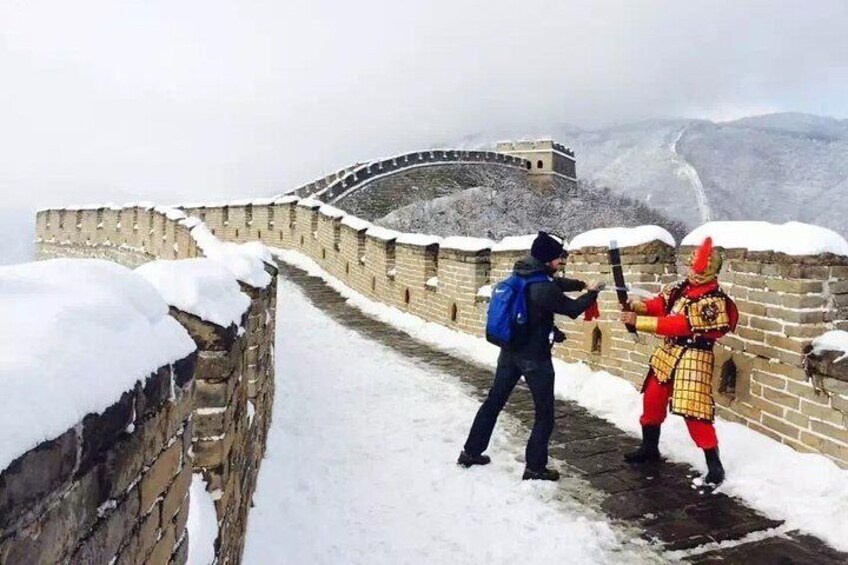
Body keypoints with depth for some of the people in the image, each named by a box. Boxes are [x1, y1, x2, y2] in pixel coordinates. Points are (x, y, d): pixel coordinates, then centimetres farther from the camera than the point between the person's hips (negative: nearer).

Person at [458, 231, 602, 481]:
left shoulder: (523, 273, 1)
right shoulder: (543, 287, -24)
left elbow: (556, 283, 16)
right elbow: (572, 309, -10)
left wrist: (582, 284, 6)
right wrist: (592, 293, 6)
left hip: (510, 350, 8)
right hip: (535, 356, -8)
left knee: (494, 401, 18)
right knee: (545, 413, 8)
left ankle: (471, 452, 26)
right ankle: (535, 467, 13)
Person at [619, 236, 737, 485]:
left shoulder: (713, 302, -22)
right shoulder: (682, 287, 4)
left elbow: (678, 325, -26)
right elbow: (661, 305, 8)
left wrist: (638, 321, -27)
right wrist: (639, 306, -14)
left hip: (693, 357, -8)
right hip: (668, 351, 8)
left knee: (694, 411, -9)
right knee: (652, 399, 17)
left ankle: (714, 465, 6)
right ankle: (649, 448, 36)